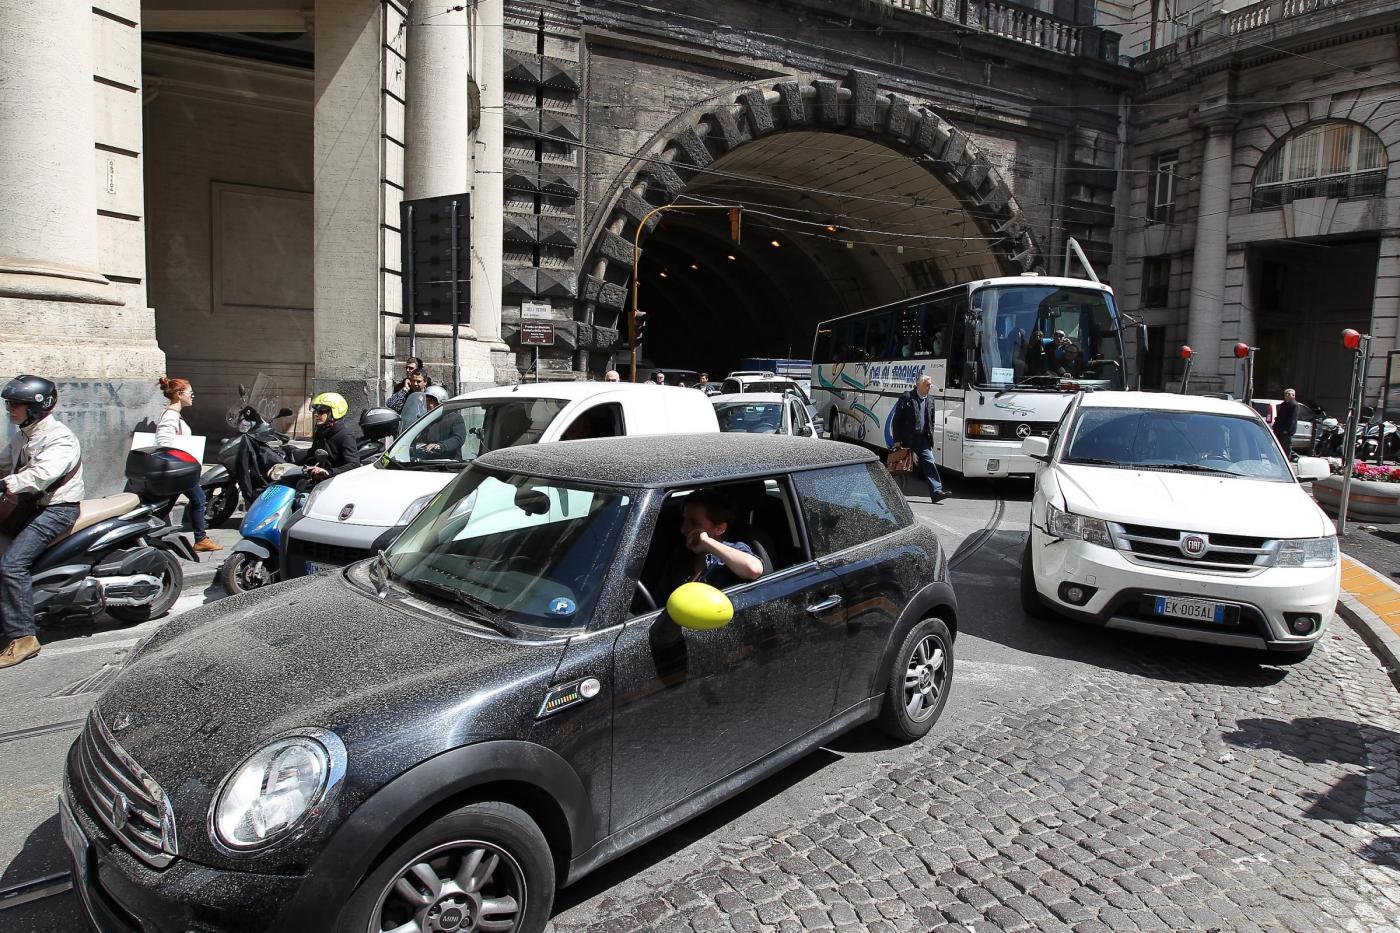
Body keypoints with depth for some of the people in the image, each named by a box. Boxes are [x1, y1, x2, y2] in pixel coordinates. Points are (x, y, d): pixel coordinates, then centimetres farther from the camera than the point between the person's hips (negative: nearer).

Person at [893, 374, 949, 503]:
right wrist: (897, 440, -13)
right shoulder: (906, 397, -8)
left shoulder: (930, 399, 11)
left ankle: (936, 491, -11)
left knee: (929, 462, -6)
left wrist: (930, 437, 9)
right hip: (907, 439, -5)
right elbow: (897, 419, -9)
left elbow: (931, 421, 18)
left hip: (922, 439, 5)